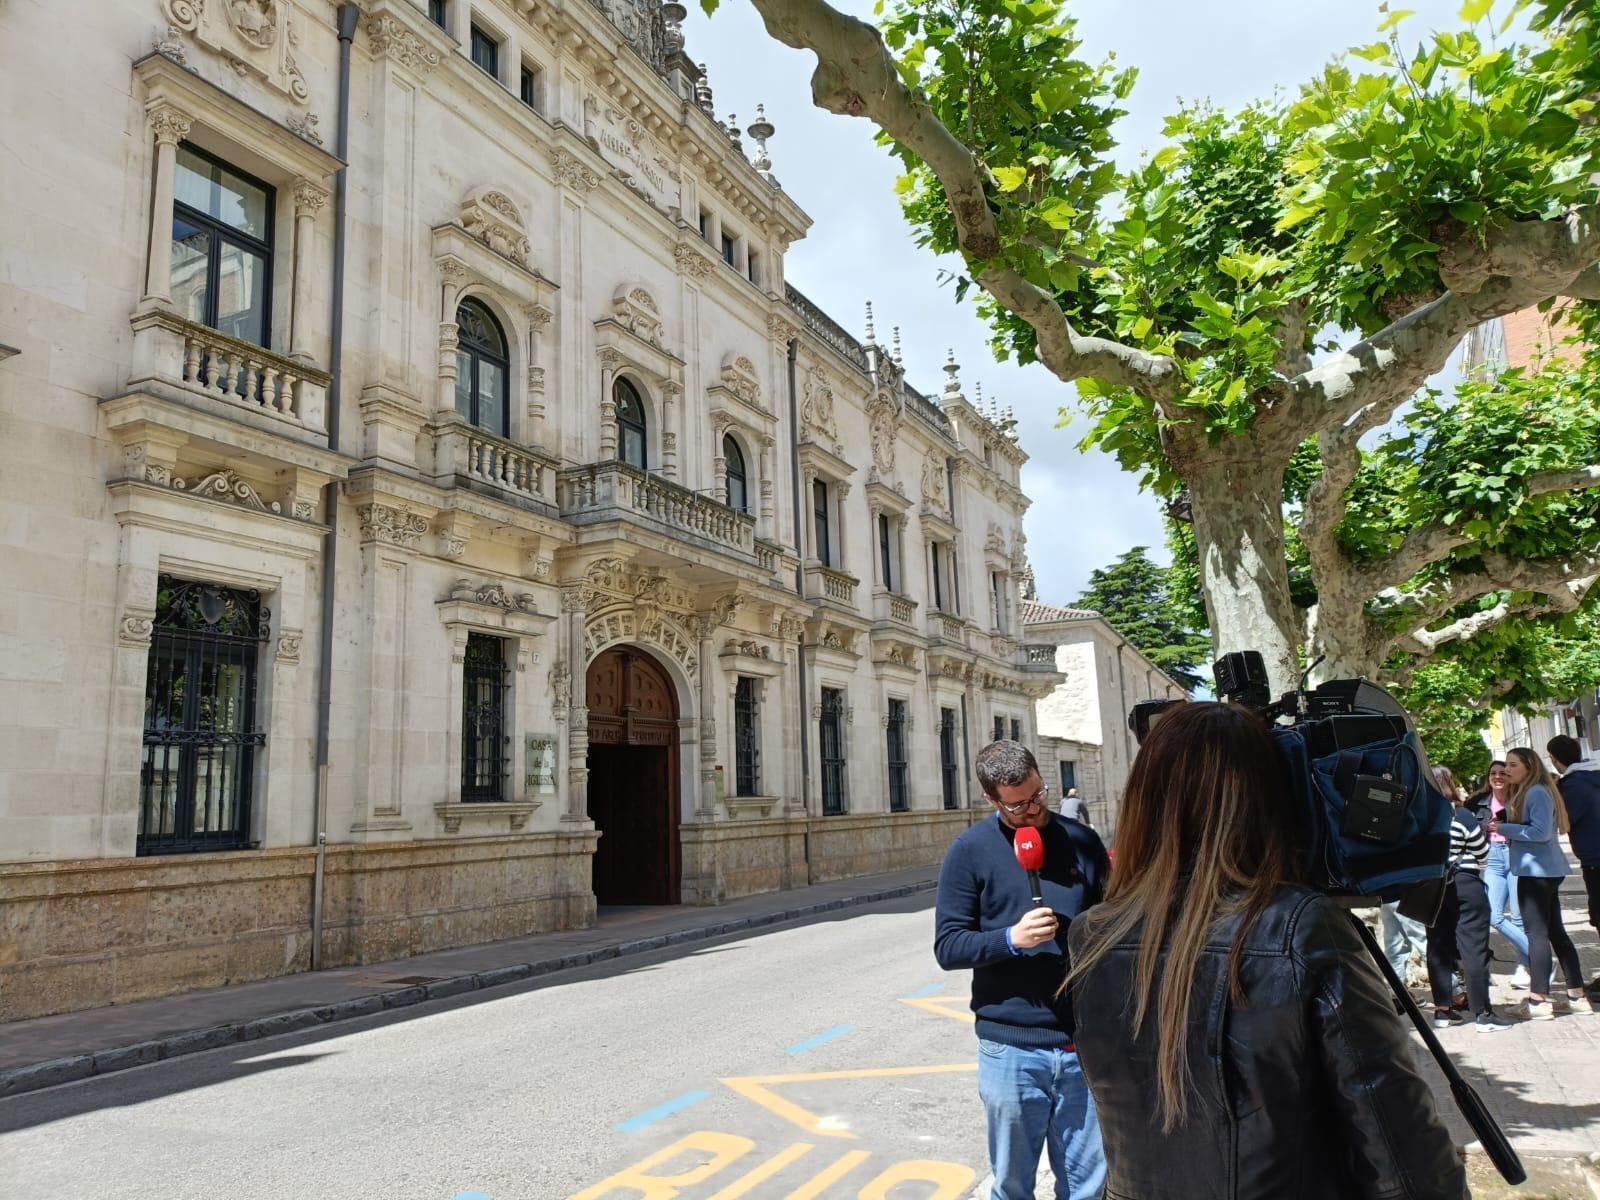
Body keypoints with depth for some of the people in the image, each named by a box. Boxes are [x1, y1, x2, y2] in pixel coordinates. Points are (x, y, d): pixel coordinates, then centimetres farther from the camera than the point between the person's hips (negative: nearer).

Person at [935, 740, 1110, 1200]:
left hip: (1084, 1043, 2)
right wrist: (1011, 939, -21)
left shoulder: (1079, 840, 3)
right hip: (1010, 1047, -2)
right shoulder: (971, 851, -5)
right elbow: (948, 947, -6)